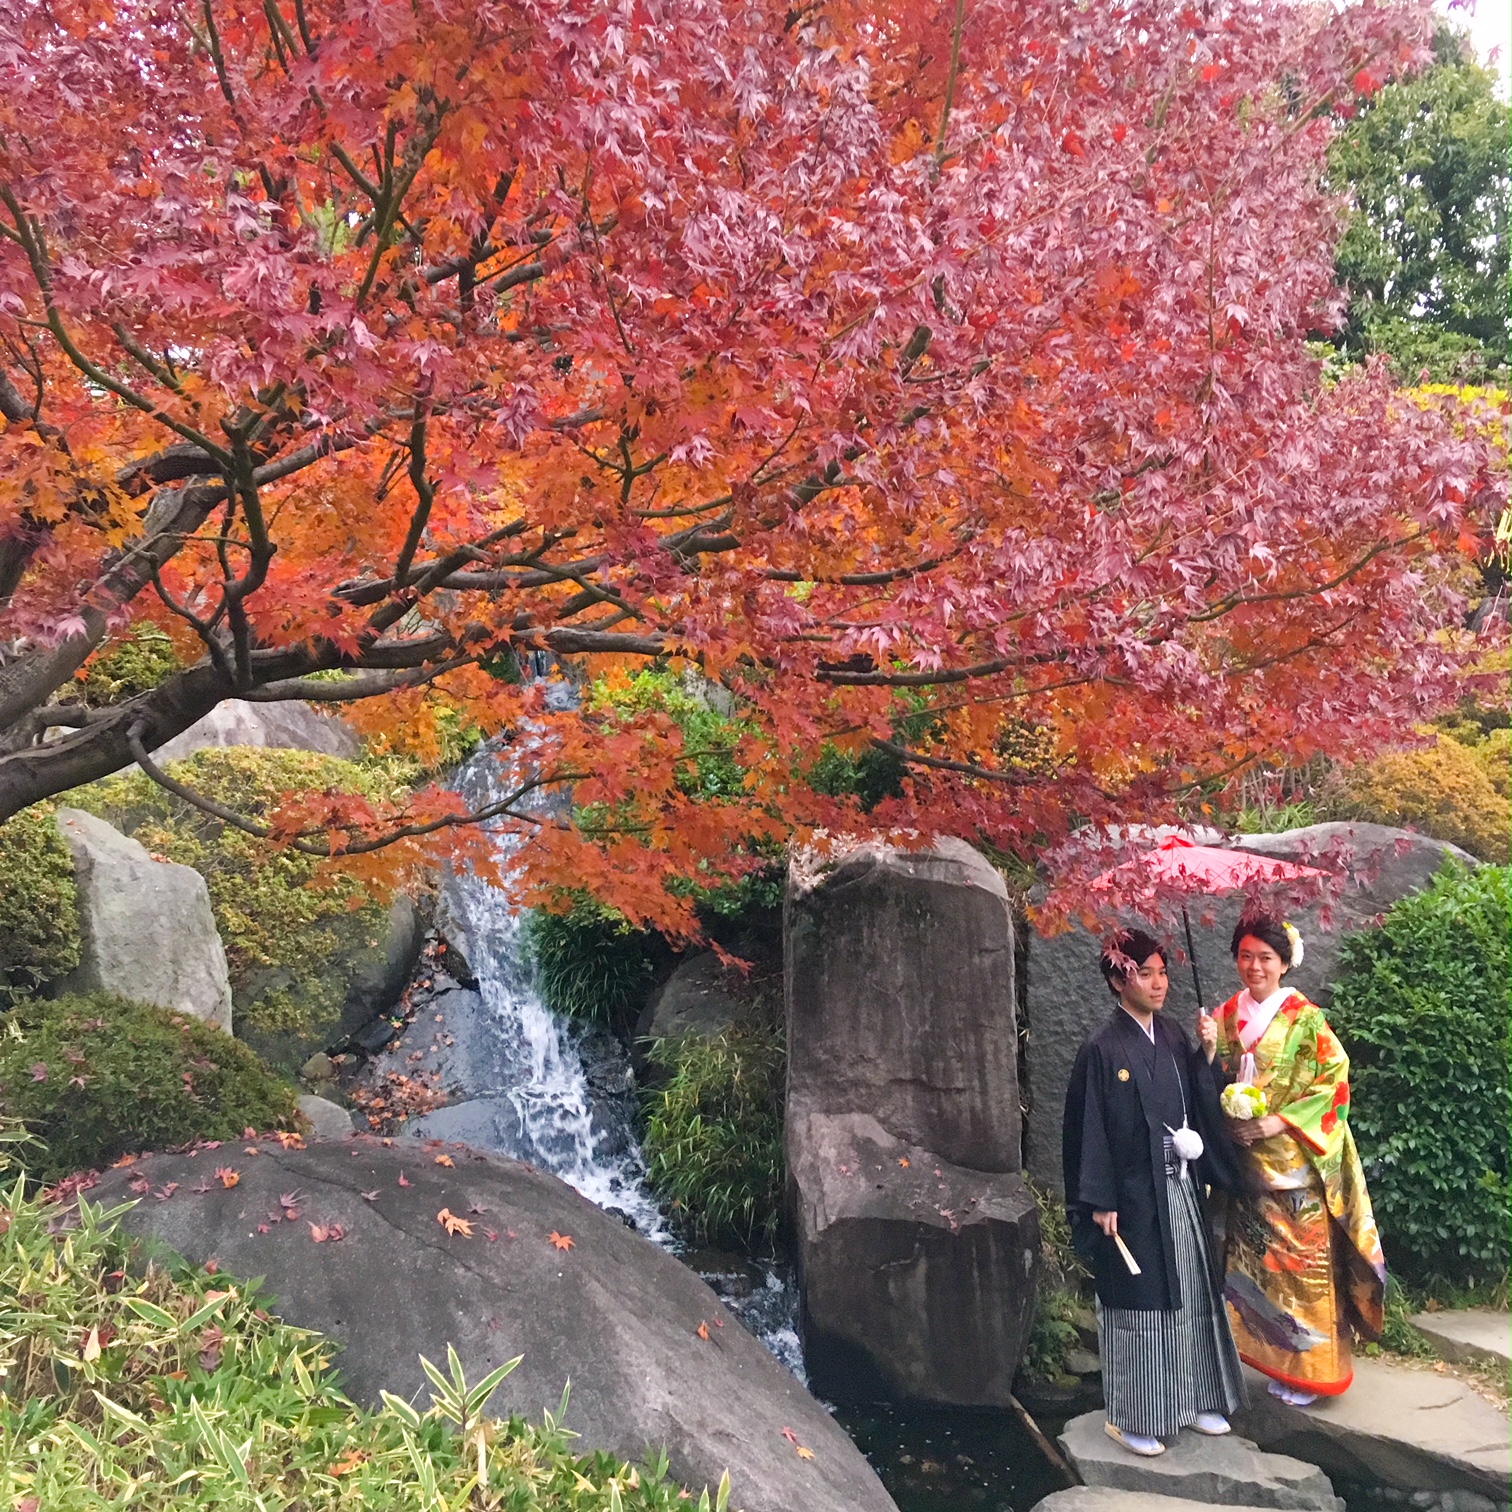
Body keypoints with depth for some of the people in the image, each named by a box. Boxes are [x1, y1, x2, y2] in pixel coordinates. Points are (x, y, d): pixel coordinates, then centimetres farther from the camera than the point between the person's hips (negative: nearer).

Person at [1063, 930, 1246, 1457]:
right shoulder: (1103, 1050, -13)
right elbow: (1088, 1128, -13)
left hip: (1180, 1190, 6)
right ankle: (1131, 1417, 17)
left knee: (1189, 1294, 15)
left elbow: (1201, 1106, 7)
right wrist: (1100, 1203, -14)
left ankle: (1192, 1399, 32)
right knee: (1137, 1300, 3)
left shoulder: (1174, 1038, 5)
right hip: (1134, 1196, -6)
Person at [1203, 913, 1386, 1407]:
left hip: (1297, 1163, -4)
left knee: (1304, 1259, 1)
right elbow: (1214, 1085, 9)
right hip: (1249, 1163, 4)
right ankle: (1277, 1361, 21)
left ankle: (1311, 1369, 15)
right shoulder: (1227, 1016, 6)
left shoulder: (1306, 1018, -7)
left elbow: (1334, 1082, -10)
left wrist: (1280, 1122, -16)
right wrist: (1209, 1048, -11)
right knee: (1260, 1260, 8)